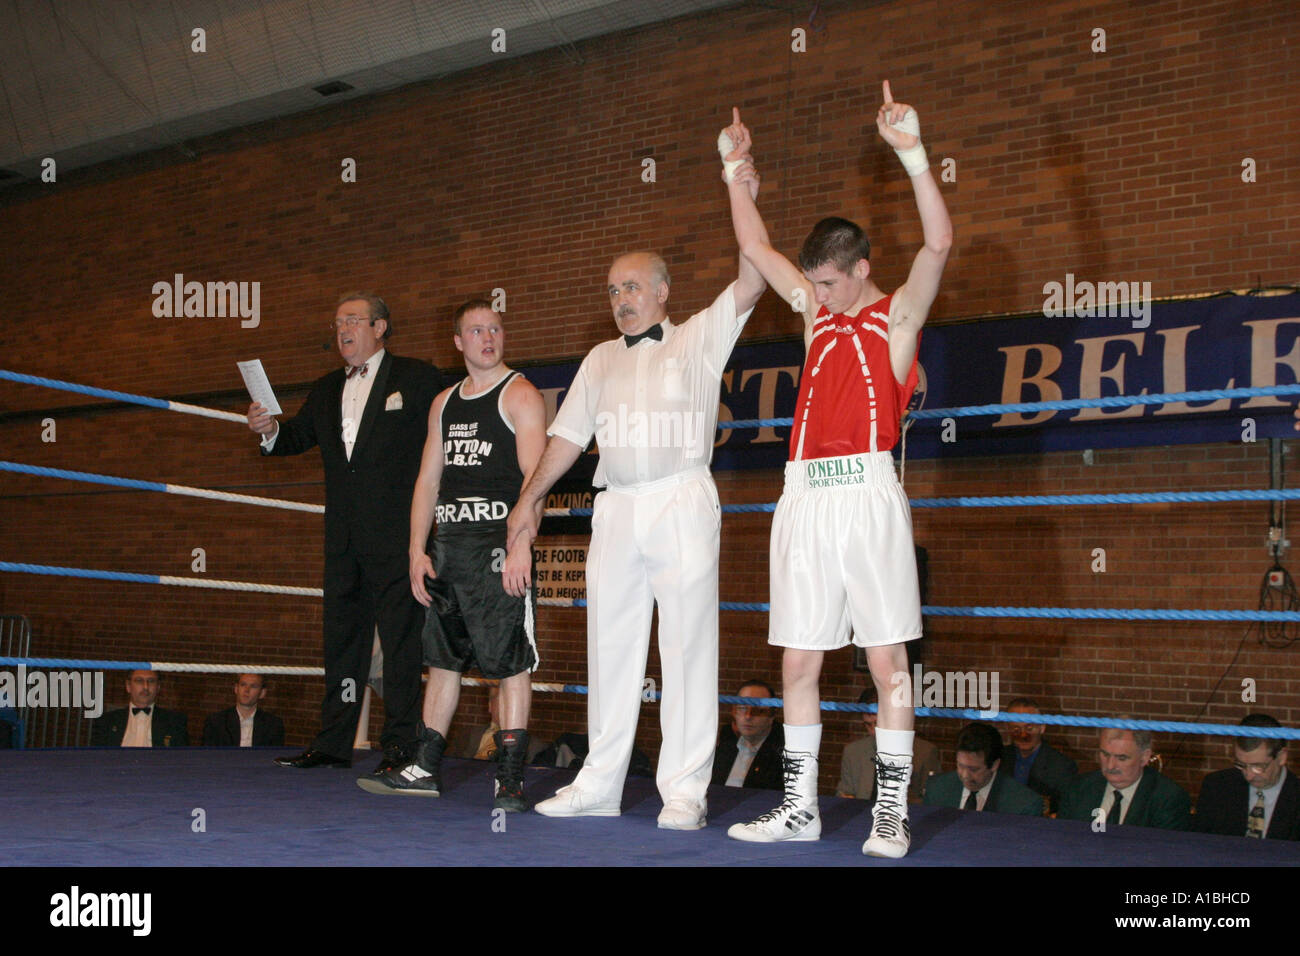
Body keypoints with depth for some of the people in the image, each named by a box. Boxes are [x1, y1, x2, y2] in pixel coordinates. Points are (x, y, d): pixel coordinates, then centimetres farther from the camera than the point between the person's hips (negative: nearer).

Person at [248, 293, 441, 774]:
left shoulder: (417, 379, 1)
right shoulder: (325, 391, 19)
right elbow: (297, 437, 15)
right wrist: (269, 430, -6)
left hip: (396, 535, -6)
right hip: (344, 538, 6)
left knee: (400, 639, -4)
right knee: (341, 635, 10)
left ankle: (400, 747, 1)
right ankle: (333, 744, 18)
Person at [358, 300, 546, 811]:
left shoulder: (520, 395, -1)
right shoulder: (444, 403, 19)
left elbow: (534, 477, -11)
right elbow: (428, 479, 18)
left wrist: (521, 544, -22)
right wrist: (417, 551, 10)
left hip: (499, 542, -7)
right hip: (450, 541, 7)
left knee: (511, 662, -6)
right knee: (442, 657, 11)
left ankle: (511, 777, -4)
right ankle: (426, 767, 19)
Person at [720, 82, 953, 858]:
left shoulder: (897, 316, 3)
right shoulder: (817, 312, 19)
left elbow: (939, 242, -13)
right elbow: (757, 247, 27)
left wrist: (912, 152, -18)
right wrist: (739, 170, 25)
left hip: (866, 492, -6)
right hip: (805, 496, 6)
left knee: (887, 658, -3)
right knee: (799, 662, 7)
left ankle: (892, 812, 3)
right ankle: (801, 807, 16)